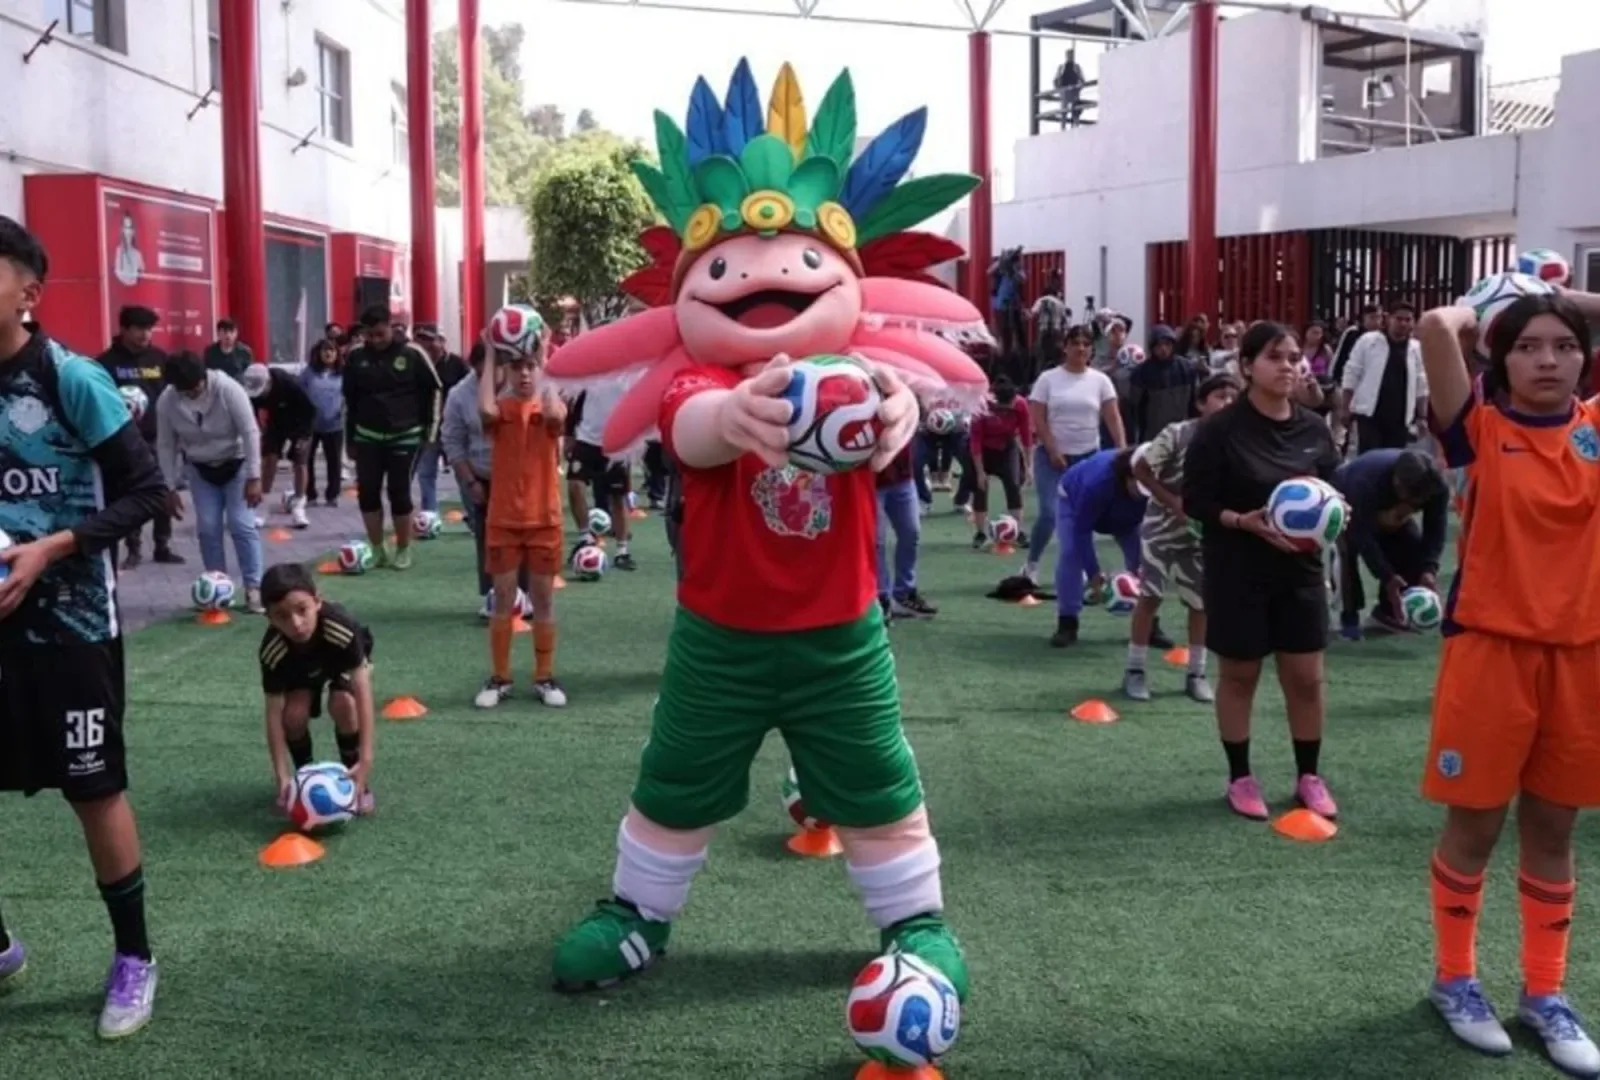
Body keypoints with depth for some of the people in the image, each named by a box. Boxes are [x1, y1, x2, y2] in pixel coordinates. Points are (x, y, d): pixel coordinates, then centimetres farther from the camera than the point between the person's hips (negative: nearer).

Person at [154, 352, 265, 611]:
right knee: (208, 528, -2)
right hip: (200, 469, 3)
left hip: (236, 463, -3)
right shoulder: (166, 401, -17)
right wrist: (170, 488, -5)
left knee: (242, 524, -11)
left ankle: (254, 588, -4)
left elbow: (250, 432, -23)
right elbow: (165, 446, -6)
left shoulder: (228, 389, -26)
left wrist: (254, 477, -24)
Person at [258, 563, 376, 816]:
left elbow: (363, 694, -44)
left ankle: (358, 783, -7)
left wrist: (365, 761, -49)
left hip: (343, 657, -2)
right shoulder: (273, 651, -37)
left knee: (342, 705, -28)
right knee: (294, 713, -23)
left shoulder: (342, 628, -44)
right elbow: (274, 714, -31)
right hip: (300, 666, 2)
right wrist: (282, 777, -37)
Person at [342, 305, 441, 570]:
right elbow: (349, 400, 10)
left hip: (405, 437, -3)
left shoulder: (412, 355, -8)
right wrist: (349, 438, 11)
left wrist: (428, 429, 0)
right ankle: (377, 550, 12)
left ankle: (403, 550, 12)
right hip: (367, 437, 3)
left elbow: (432, 391, 1)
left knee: (399, 493, -1)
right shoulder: (356, 357, 1)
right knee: (367, 492, 1)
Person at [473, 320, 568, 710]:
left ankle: (545, 677, 17)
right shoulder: (501, 408, -1)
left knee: (543, 597, 8)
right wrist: (490, 358, -18)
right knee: (503, 597, 6)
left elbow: (555, 415, -27)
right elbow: (485, 409, -26)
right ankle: (499, 678, 16)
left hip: (544, 518, 0)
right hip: (502, 519, 0)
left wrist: (545, 361, -20)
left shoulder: (551, 405, -1)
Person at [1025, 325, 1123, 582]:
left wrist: (1122, 450, -14)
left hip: (1088, 456, 3)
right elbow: (1038, 419, -6)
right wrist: (1053, 452, -12)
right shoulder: (1048, 378, -3)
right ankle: (1031, 564, 8)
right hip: (1052, 455, -2)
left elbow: (1113, 417, -3)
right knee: (1049, 513, -11)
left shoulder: (1100, 380, 3)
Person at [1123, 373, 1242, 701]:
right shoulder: (1177, 434, -18)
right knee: (1150, 595, 0)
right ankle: (1135, 669, 10)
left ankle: (1196, 673, 20)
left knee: (1202, 601, 8)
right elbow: (1140, 468, -11)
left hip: (1204, 530, 4)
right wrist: (1172, 502, -17)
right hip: (1164, 525, -4)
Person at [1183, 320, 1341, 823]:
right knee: (1239, 674, 9)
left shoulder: (1313, 428, 2)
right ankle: (1240, 778, 24)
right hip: (1237, 572, -4)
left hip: (1300, 569, 4)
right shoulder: (1220, 428, -12)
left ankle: (1309, 776, 25)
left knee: (1306, 676, 8)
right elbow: (1196, 502, -11)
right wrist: (1245, 521, -25)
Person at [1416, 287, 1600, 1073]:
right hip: (1491, 646, -3)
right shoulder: (1482, 430, -6)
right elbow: (1436, 328, -20)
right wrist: (1481, 307, 1)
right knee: (1474, 825, 8)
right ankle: (1454, 979, 26)